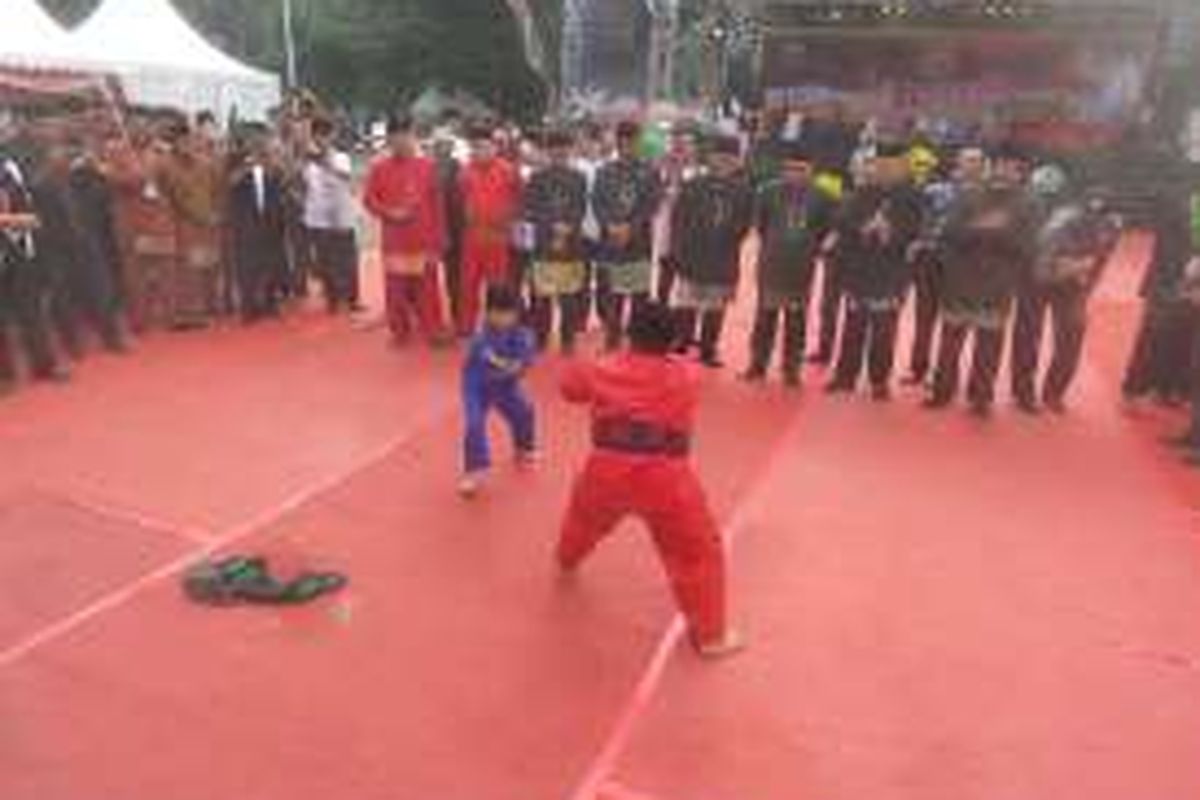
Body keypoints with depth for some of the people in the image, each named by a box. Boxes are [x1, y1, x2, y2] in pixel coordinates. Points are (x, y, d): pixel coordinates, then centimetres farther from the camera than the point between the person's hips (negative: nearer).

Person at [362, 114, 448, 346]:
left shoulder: (427, 166, 1)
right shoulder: (379, 168, 0)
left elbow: (437, 204, 2)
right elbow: (369, 199, 4)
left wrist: (439, 238, 0)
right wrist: (389, 213, -15)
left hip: (424, 239, 0)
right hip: (394, 240, 0)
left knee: (427, 287, 4)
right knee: (397, 288, 7)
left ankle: (433, 331, 14)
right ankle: (399, 332, 20)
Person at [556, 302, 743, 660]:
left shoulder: (603, 370, -1)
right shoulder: (686, 377, -5)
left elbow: (570, 386, 17)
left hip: (607, 473, 3)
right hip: (663, 480, -3)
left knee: (585, 513, 35)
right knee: (700, 552, 9)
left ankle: (568, 559, 63)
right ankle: (710, 634, 12)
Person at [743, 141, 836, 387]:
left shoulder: (820, 197, -6)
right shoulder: (770, 191, -5)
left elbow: (827, 229, 5)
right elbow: (760, 222, 5)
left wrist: (810, 251, 2)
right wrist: (771, 245, 7)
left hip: (801, 269, 0)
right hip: (771, 265, 0)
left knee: (797, 319, 7)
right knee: (765, 315, 7)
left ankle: (791, 369, 17)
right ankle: (758, 363, 18)